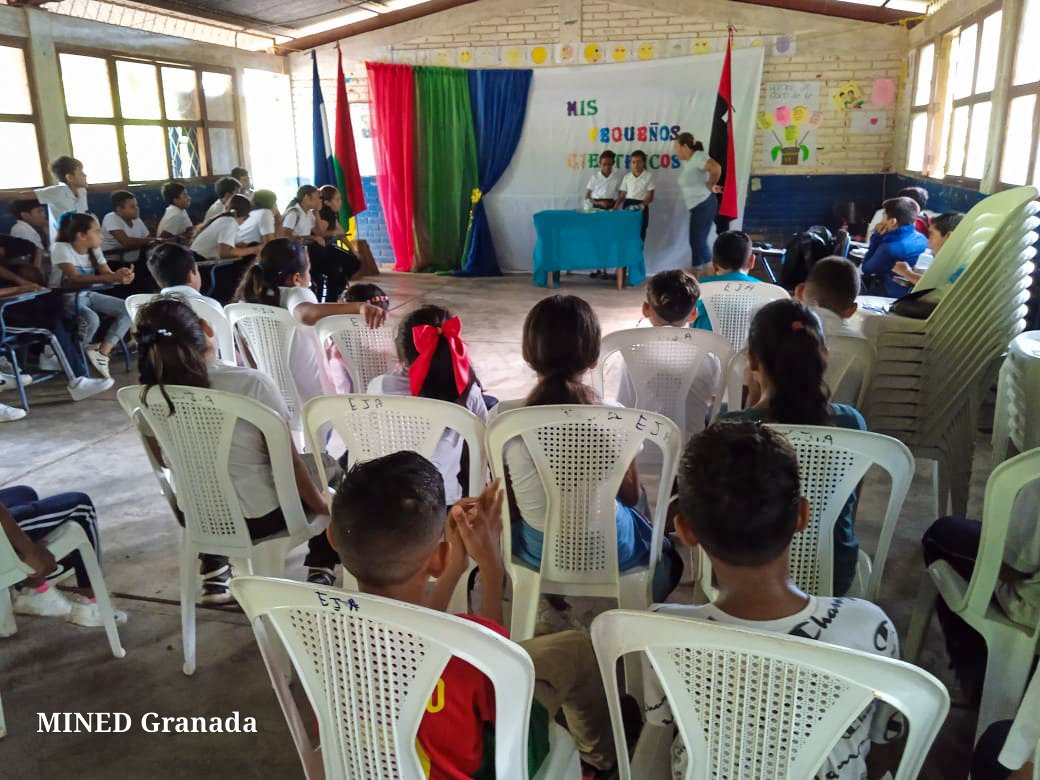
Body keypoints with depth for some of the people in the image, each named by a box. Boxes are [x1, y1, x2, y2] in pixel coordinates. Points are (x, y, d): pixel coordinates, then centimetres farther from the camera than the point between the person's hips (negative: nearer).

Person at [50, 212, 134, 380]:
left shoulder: (94, 250, 2)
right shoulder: (61, 248, -17)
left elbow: (108, 273, -7)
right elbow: (75, 278, -30)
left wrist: (121, 276, -33)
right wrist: (112, 277, -42)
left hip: (88, 295, 7)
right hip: (65, 297, -7)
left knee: (128, 310, -10)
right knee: (92, 319, -35)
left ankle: (102, 353, -10)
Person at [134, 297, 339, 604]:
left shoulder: (152, 394, -9)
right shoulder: (250, 383, -25)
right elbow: (288, 461, -18)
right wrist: (319, 503, -1)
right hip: (259, 517, -5)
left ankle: (215, 578, 34)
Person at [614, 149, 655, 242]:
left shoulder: (649, 176, 0)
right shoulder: (627, 176, 8)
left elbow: (650, 196, -5)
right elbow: (622, 195, 9)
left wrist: (642, 205, -22)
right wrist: (616, 206, -7)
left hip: (641, 207, -2)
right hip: (628, 205, 2)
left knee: (640, 233, -2)